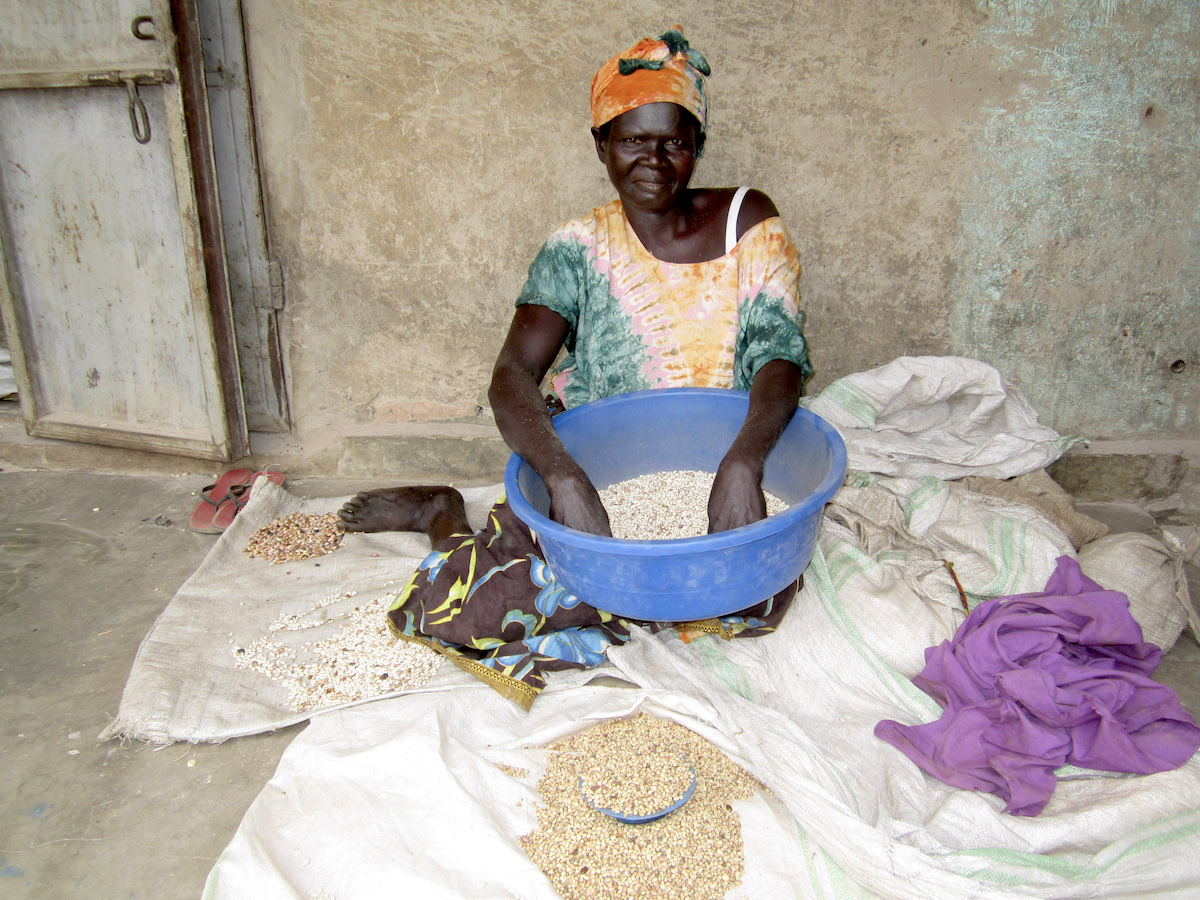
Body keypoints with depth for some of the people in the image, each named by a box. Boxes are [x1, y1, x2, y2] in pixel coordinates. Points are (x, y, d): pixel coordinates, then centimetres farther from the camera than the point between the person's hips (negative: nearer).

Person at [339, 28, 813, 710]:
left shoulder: (749, 222, 0)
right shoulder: (579, 250, -3)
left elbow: (781, 356, -11)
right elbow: (513, 376, -16)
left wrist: (743, 463, -33)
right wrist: (566, 479, -37)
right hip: (590, 481, -2)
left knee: (761, 599, -26)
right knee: (454, 604, -24)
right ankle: (445, 513, 12)